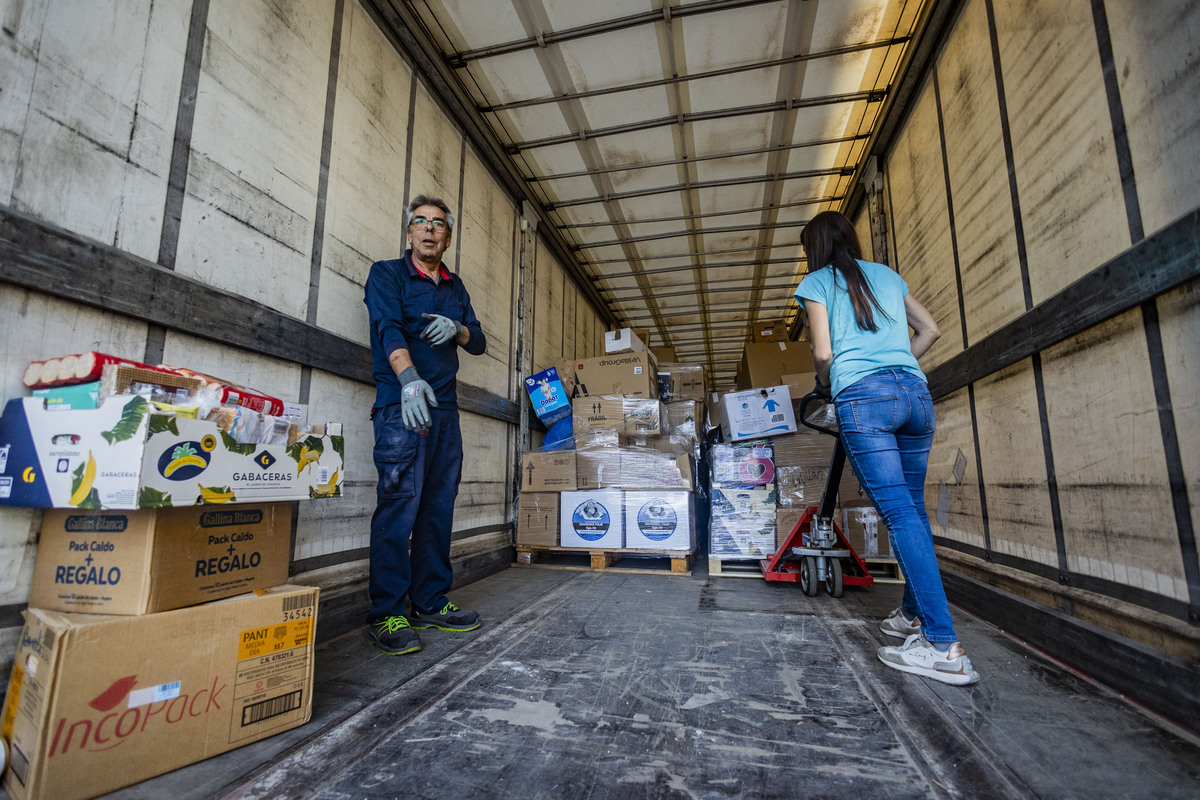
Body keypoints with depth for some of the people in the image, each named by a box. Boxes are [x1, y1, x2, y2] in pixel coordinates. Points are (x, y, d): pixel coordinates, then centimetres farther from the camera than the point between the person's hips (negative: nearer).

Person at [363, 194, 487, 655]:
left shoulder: (455, 287, 21)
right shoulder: (387, 274, 4)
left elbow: (479, 343, 17)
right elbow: (389, 327, -15)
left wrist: (457, 329, -6)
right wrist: (409, 377, -33)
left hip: (445, 409, 6)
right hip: (401, 406, -6)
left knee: (438, 508, 7)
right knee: (399, 505, -9)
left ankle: (430, 604, 17)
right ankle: (386, 614, 0)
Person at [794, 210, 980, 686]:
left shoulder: (816, 283, 7)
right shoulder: (886, 274, 23)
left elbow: (823, 353, -2)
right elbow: (930, 330, 24)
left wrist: (827, 383, 16)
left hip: (862, 396, -6)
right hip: (915, 392, 6)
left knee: (899, 512, -9)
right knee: (914, 507, 12)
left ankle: (944, 647, -10)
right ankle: (915, 615, 23)